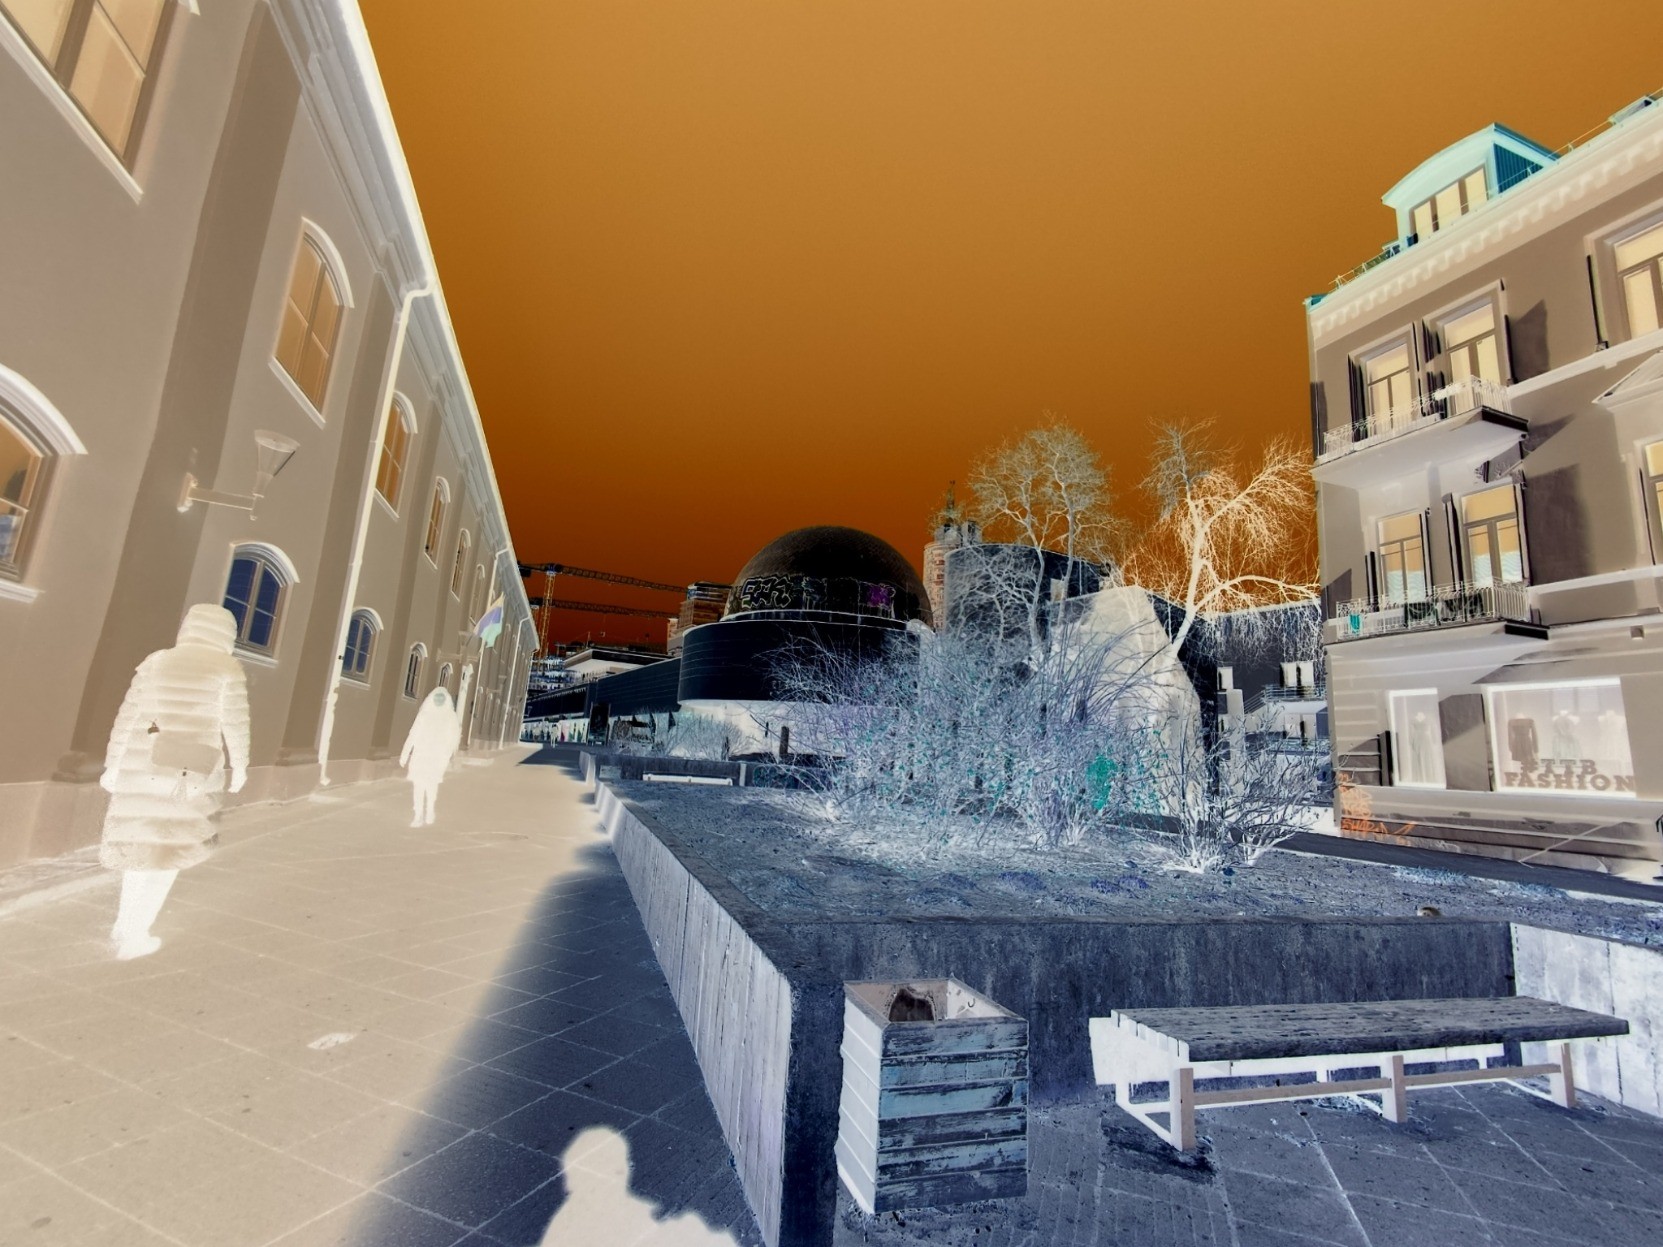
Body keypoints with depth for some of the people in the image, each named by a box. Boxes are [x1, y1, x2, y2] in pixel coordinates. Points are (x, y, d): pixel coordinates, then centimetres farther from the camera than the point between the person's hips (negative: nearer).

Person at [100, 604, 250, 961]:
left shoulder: (156, 662, 6)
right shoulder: (227, 669, -4)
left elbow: (127, 717, 5)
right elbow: (235, 724, -6)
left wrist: (112, 765, 11)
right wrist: (239, 766, 5)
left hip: (143, 766, 4)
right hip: (192, 772, -4)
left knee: (142, 842, 19)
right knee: (171, 848, 9)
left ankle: (124, 924, 26)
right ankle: (135, 934, 10)